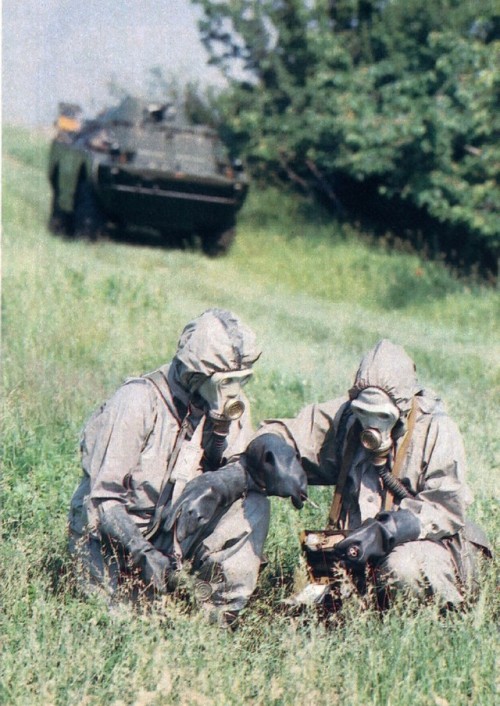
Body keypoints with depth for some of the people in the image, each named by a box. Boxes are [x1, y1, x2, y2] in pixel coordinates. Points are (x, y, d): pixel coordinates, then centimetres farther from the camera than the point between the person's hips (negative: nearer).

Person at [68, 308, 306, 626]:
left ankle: (217, 620, -11)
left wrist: (215, 486, -35)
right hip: (111, 536, -5)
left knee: (253, 505, -15)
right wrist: (144, 553, -34)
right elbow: (104, 495, -22)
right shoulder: (138, 401, -21)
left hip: (173, 533, 5)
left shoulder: (232, 407, -4)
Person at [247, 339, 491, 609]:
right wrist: (276, 453, -19)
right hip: (356, 545, 3)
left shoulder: (436, 430, -7)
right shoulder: (345, 418, 4)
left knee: (402, 569, -37)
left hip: (424, 543, -2)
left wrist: (384, 533, -29)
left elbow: (447, 506, -16)